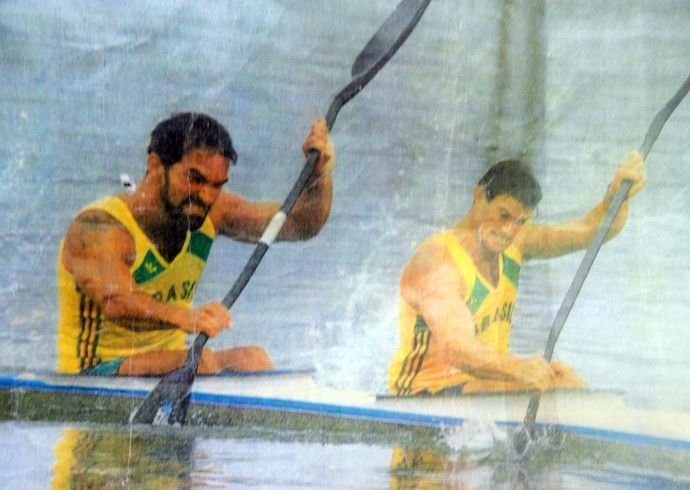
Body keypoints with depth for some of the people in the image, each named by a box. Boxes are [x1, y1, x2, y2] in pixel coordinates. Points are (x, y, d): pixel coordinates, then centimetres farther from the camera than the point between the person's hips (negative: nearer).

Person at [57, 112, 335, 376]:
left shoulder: (210, 213, -2)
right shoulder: (97, 228, -21)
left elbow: (301, 225, -3)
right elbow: (116, 302, -41)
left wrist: (320, 173, -22)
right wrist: (184, 316, -59)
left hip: (170, 368, 6)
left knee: (252, 359, -20)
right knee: (200, 361, -31)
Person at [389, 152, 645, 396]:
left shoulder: (514, 244, 3)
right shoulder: (436, 262, -23)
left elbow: (589, 232, -1)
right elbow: (456, 349, -36)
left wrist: (618, 193, -21)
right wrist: (518, 368, -52)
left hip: (486, 378, 8)